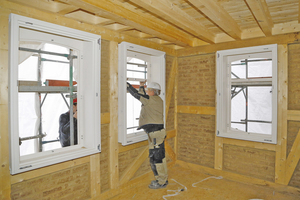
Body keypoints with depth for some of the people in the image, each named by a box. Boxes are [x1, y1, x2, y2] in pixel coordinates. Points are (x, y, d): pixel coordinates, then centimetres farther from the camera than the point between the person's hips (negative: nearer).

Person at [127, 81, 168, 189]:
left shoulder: (152, 99, -13)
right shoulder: (157, 100, 15)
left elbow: (136, 94, -9)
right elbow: (144, 98, 31)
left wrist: (127, 84, 2)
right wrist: (142, 87, 31)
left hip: (155, 133, -10)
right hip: (156, 132, 10)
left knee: (156, 158, 0)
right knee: (158, 157, 18)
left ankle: (162, 182, 14)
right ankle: (162, 179, 31)